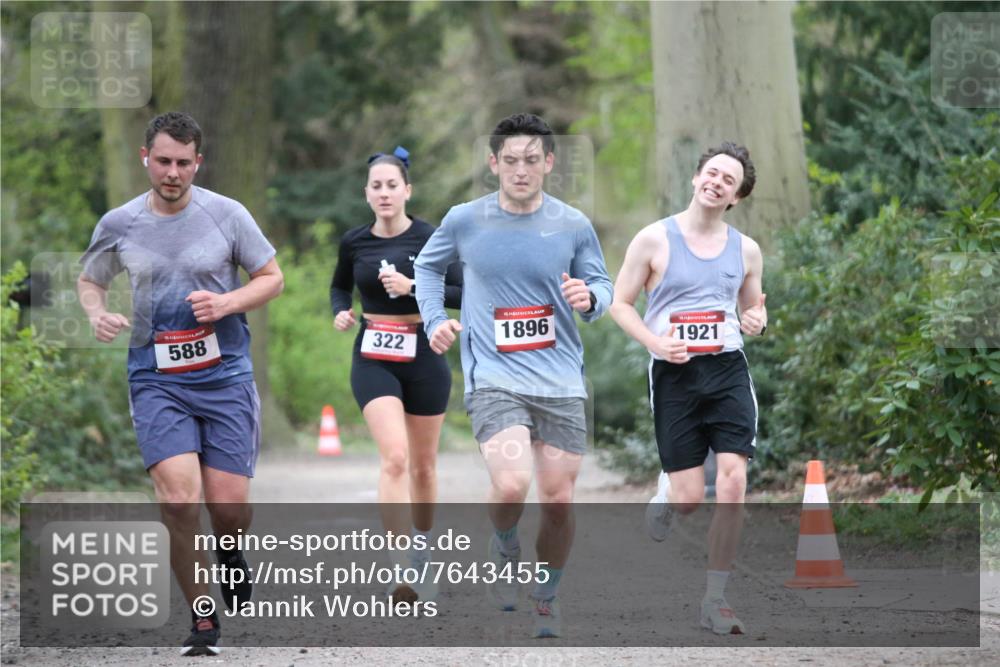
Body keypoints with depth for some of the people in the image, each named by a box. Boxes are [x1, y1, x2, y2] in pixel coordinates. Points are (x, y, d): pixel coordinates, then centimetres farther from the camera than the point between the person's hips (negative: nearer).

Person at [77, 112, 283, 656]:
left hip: (225, 375, 0)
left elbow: (272, 278, 6)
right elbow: (89, 281, 17)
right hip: (157, 380, 0)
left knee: (228, 505, -3)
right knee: (179, 499, -17)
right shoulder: (118, 224, 1)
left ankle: (230, 552, 37)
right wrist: (98, 315, -6)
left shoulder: (227, 215, -2)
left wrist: (227, 303, -13)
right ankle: (203, 622, -2)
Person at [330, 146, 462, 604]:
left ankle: (423, 551, 35)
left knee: (423, 465, 12)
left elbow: (464, 293, -9)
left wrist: (413, 287, -20)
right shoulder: (354, 243, 2)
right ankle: (401, 569, -22)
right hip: (373, 357, 0)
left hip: (423, 354, 0)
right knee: (394, 458, -18)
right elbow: (340, 286, 20)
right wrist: (340, 313, 0)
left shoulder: (429, 238, -6)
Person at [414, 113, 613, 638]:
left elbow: (602, 284, 12)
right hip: (493, 378, -2)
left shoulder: (572, 225, 1)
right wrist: (434, 319, 4)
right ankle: (506, 550, 11)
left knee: (559, 501, 2)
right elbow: (427, 266, 18)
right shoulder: (465, 221, 0)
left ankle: (546, 597, 26)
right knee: (511, 486, -23)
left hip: (561, 382, 2)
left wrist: (589, 298, -12)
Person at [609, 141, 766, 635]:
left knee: (733, 484, -14)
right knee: (689, 500, -3)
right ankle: (666, 491, 38)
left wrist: (756, 320, -2)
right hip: (674, 373, -2)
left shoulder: (746, 250, 9)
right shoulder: (655, 240, -2)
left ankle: (715, 600, -4)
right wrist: (655, 342, -13)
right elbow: (619, 303, 2)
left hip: (728, 371, 2)